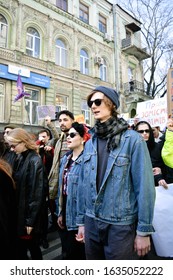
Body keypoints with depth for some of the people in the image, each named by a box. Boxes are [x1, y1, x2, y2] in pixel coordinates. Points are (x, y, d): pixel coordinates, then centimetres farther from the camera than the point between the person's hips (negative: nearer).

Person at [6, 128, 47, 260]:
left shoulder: (34, 161, -17)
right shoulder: (21, 158, 7)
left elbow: (37, 193, -18)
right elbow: (18, 187, 10)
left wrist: (30, 219, -15)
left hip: (28, 214, -7)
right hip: (20, 212, 7)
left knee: (32, 246, 9)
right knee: (20, 247, 16)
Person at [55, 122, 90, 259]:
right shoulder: (65, 159, 7)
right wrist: (60, 212, 14)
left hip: (79, 216, -8)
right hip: (67, 213, 8)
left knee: (73, 254, 9)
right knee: (70, 250, 23)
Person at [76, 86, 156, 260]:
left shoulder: (132, 139, -11)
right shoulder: (90, 143, 4)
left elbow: (144, 186, -12)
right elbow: (84, 184, 6)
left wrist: (144, 230, -10)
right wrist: (81, 221, 9)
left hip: (121, 224, -4)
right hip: (91, 222, 5)